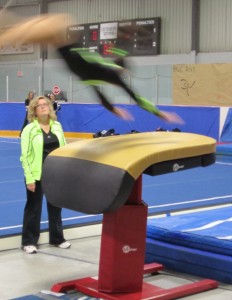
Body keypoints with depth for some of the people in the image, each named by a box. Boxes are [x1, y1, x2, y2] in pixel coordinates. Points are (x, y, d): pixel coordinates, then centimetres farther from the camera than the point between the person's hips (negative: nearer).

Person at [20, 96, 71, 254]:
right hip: (37, 174, -4)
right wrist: (29, 178, -15)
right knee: (33, 208, 5)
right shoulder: (30, 129, -10)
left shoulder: (57, 126, 4)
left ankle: (57, 238, 29)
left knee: (55, 207, 15)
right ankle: (29, 241, 16)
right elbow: (25, 155, -11)